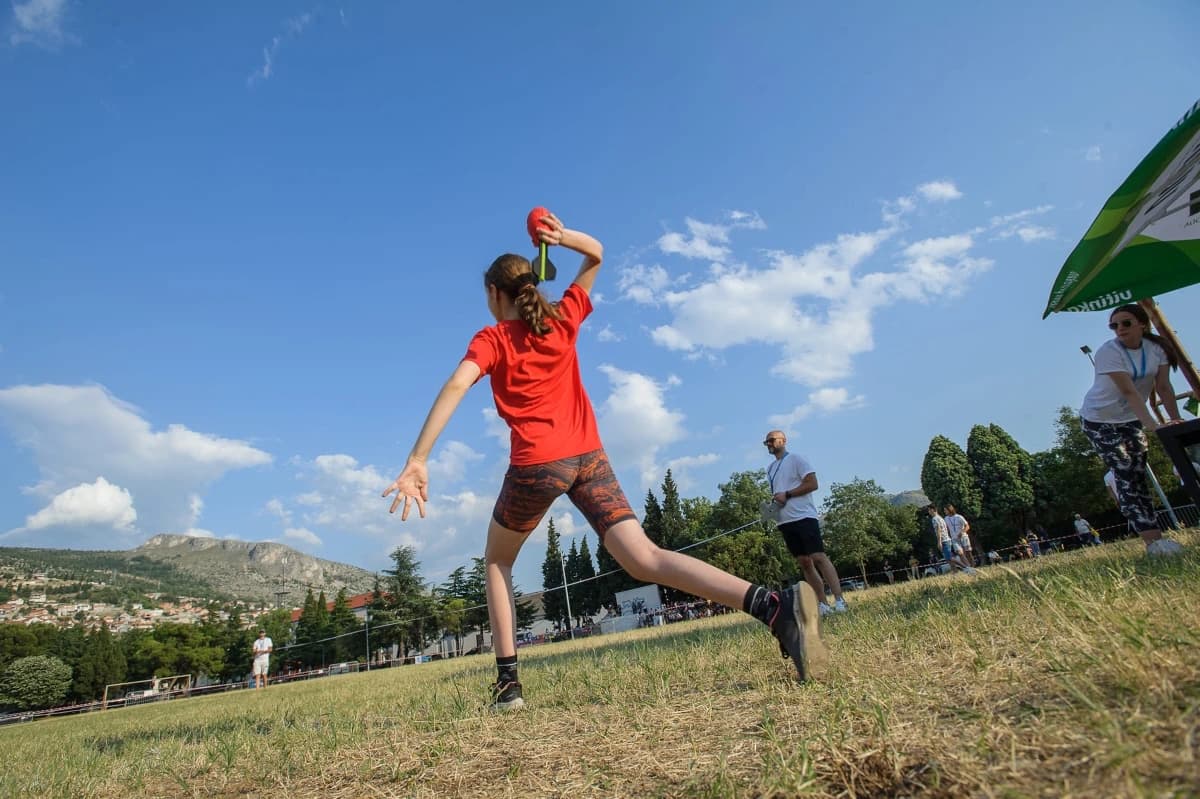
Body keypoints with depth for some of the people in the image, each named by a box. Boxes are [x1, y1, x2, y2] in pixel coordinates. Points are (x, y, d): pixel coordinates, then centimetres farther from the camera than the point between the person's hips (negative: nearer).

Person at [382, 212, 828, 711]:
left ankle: (508, 683, 14)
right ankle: (775, 605, -28)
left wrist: (417, 460, -21)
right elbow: (596, 254, 29)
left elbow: (456, 386, -15)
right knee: (645, 560, -8)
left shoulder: (490, 340, 4)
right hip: (588, 457, 4)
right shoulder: (564, 319, 14)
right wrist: (562, 236, 10)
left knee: (497, 562, 22)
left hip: (536, 463, -3)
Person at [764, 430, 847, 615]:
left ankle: (839, 601, -13)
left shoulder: (795, 459, -2)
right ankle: (822, 605, 8)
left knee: (818, 557, -14)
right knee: (804, 563, 5)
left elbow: (812, 484, -10)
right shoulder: (770, 468, 20)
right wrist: (772, 502, 6)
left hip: (804, 517, -7)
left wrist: (786, 494, -15)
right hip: (785, 522, 7)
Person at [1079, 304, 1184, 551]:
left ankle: (1155, 539, 5)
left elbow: (1163, 387, -4)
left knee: (1139, 474, 0)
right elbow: (1129, 392, -30)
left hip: (1131, 419, 5)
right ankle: (1154, 541, -12)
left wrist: (1176, 420, -12)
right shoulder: (1108, 352, -22)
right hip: (1099, 420, -5)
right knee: (1125, 475, -11)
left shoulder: (1156, 348, -5)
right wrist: (1153, 426, -37)